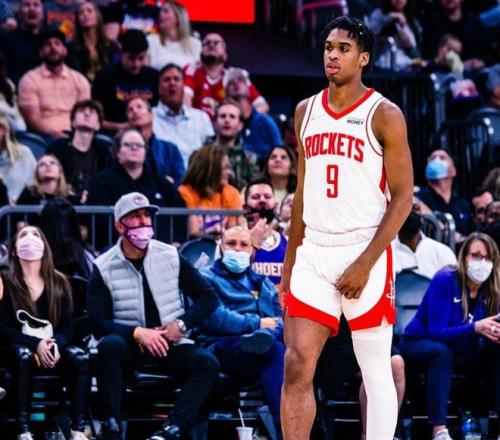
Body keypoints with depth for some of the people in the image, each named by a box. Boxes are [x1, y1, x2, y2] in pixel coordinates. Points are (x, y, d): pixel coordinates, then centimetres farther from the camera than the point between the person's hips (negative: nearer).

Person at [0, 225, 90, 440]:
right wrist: (36, 344, -23)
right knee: (24, 356, -39)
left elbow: (67, 326, 3)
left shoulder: (59, 283, 7)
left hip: (52, 346, 3)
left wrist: (55, 344, -21)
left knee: (81, 357, -28)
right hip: (19, 345, -3)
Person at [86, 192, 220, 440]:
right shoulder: (104, 268, 0)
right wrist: (137, 333, -21)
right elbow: (98, 324, -7)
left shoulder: (170, 257, 6)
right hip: (129, 345, -2)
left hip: (171, 345, 2)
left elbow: (208, 298, 9)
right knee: (108, 346, -35)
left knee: (208, 363, -26)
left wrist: (181, 324, -7)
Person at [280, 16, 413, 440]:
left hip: (363, 252, -5)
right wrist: (289, 261, 15)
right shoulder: (306, 111, 12)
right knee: (297, 365, -4)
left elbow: (402, 197, -7)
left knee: (376, 372, 2)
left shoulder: (384, 115, -5)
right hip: (313, 252, 5)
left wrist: (365, 263, -15)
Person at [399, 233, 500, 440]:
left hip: (461, 352, 6)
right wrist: (475, 328, -43)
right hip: (419, 345, -6)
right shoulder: (445, 281, -22)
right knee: (441, 351, -37)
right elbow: (436, 332, -29)